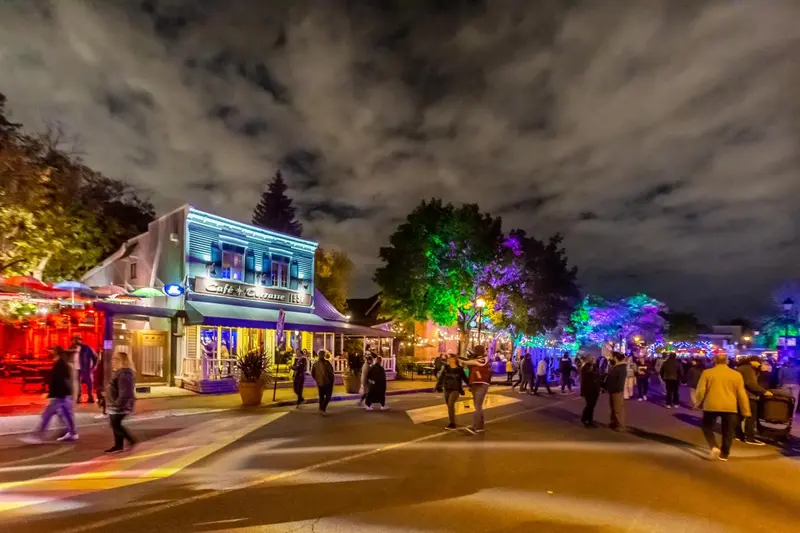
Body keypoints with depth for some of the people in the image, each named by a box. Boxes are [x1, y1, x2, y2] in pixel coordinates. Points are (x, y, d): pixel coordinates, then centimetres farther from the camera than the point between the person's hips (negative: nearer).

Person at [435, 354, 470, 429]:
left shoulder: (459, 369, -6)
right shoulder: (446, 368, 2)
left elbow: (465, 378, 1)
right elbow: (441, 377, 1)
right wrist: (438, 386, -10)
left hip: (455, 390, -4)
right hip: (447, 389, 4)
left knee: (450, 404, -19)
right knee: (449, 406, 10)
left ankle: (452, 424, -13)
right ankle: (452, 423, 26)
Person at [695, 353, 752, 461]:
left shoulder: (707, 373, -1)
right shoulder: (736, 375, 4)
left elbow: (700, 390, -3)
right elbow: (742, 394, 4)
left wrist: (697, 403, 11)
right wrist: (746, 411, 10)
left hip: (711, 406, -2)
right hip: (730, 407, 2)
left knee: (707, 427, 14)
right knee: (728, 431, 13)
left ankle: (713, 447, -4)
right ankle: (724, 454, 16)